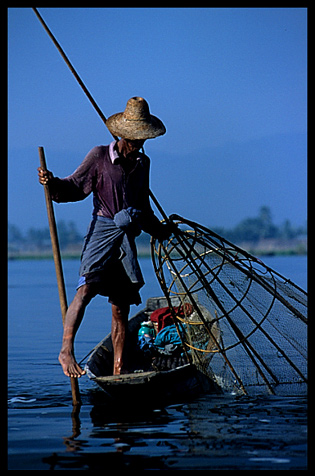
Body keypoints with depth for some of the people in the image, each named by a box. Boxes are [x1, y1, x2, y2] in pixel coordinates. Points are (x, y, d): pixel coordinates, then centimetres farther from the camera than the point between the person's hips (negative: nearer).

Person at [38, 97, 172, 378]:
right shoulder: (100, 156, 0)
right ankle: (66, 350, -26)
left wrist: (160, 230, 36)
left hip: (127, 237, 5)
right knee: (87, 288, -25)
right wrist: (54, 184, -21)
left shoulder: (143, 163, 17)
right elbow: (76, 188, -3)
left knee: (122, 307, 5)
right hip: (102, 230, -5)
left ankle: (118, 371, 9)